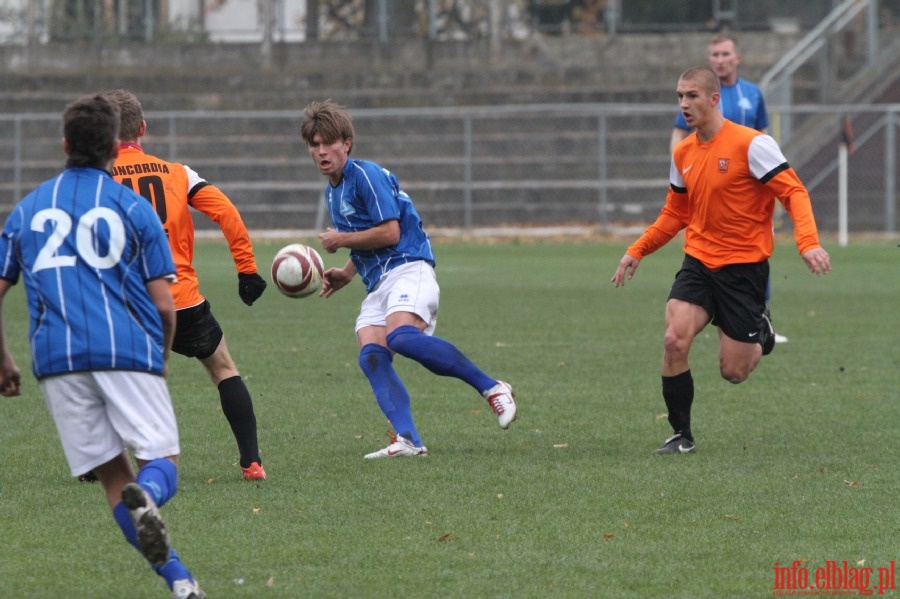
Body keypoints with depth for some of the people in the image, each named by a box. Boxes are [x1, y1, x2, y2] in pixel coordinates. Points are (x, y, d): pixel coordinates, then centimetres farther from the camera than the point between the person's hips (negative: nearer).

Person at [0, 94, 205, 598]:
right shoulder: (134, 208, 8)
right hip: (129, 350, -2)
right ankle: (145, 496, -37)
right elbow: (165, 305, 3)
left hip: (58, 360, 2)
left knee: (112, 474, 8)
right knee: (162, 462, 0)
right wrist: (161, 357, 21)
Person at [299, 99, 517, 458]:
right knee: (371, 355, -17)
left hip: (409, 269, -9)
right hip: (377, 282, 9)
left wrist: (340, 240, -4)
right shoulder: (332, 192, 22)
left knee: (400, 336, -34)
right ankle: (407, 440, -28)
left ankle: (492, 388, -25)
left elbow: (389, 233, -15)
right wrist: (345, 275, 16)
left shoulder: (365, 175, -7)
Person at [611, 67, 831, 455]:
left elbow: (793, 192, -15)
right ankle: (681, 436, -4)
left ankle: (760, 336, 36)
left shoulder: (751, 144, -14)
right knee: (675, 340, -18)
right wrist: (637, 251, 12)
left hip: (744, 266, -5)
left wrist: (808, 243, -29)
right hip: (699, 262, 5)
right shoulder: (683, 154, 6)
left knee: (733, 372, -1)